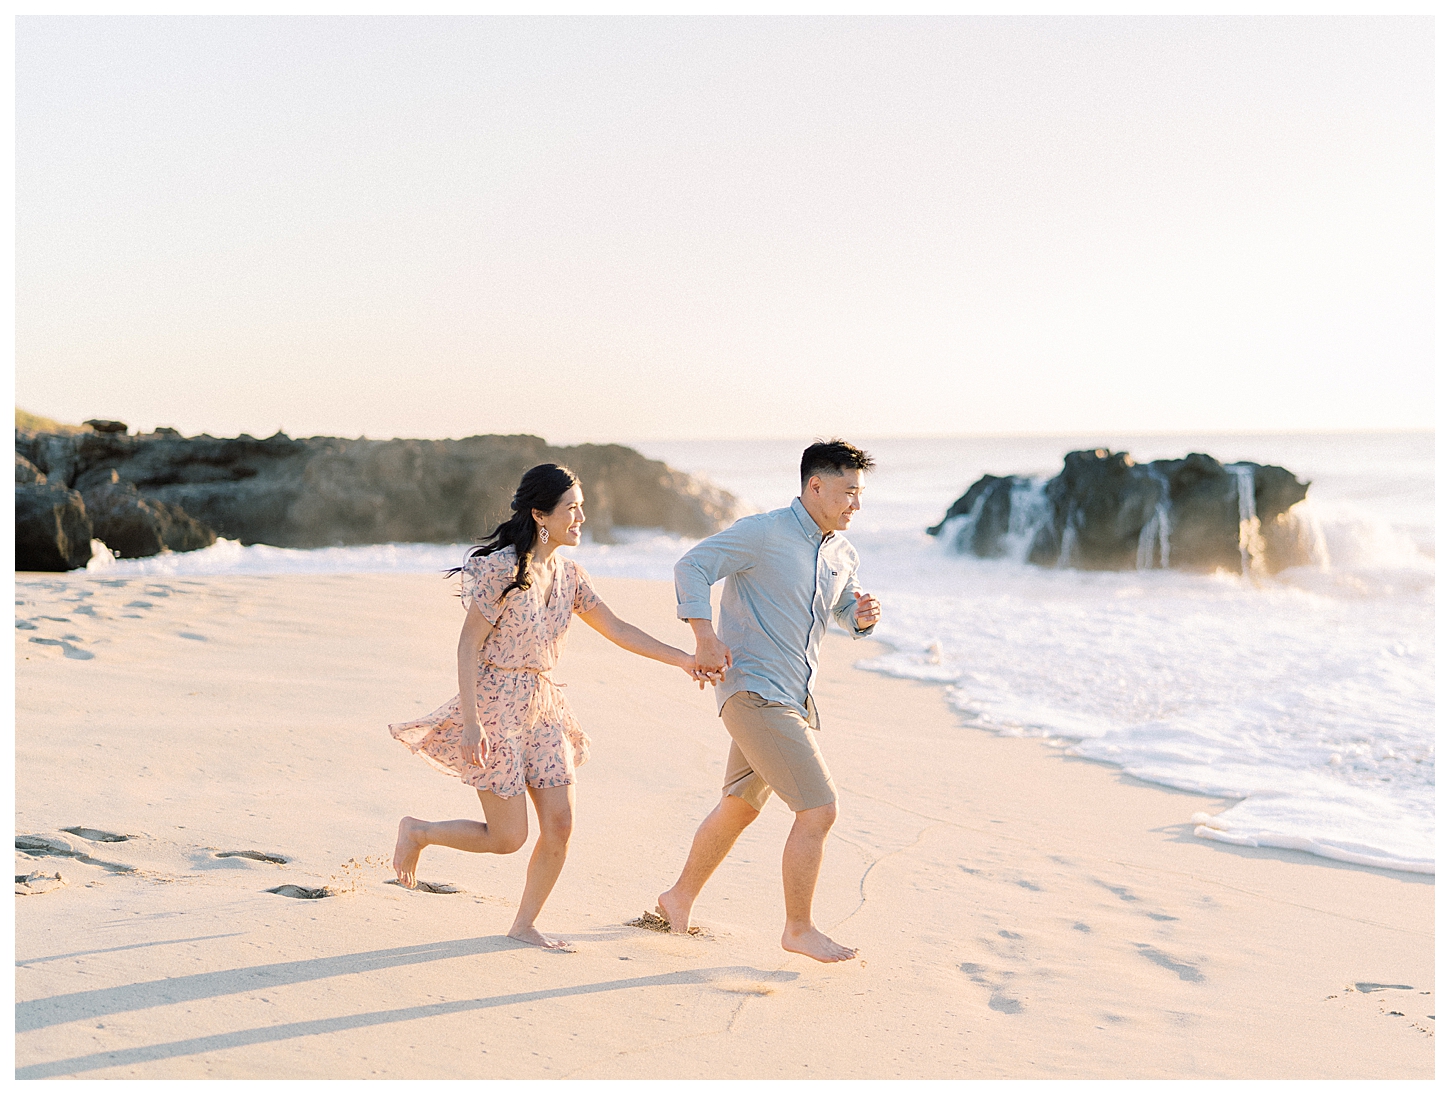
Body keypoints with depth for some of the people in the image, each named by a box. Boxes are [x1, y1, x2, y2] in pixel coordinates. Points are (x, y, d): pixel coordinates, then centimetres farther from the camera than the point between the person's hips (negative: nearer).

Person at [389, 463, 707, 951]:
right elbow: (468, 644, -16)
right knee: (507, 836, -3)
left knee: (560, 824, 2)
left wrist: (681, 658, 6)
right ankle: (416, 832, 21)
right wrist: (471, 723, -21)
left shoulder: (568, 573, 5)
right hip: (496, 706, -7)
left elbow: (615, 629, 12)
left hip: (543, 707, 7)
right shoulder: (504, 568, -17)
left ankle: (524, 924, 18)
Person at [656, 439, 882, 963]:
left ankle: (680, 898, 39)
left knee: (741, 807, 21)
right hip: (753, 692, -9)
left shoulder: (842, 553, 11)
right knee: (818, 808, -12)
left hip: (795, 700, 9)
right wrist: (704, 636, -24)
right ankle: (799, 929, 2)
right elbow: (692, 566, -15)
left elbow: (846, 608, 25)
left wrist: (863, 615, 0)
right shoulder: (763, 533, -13)